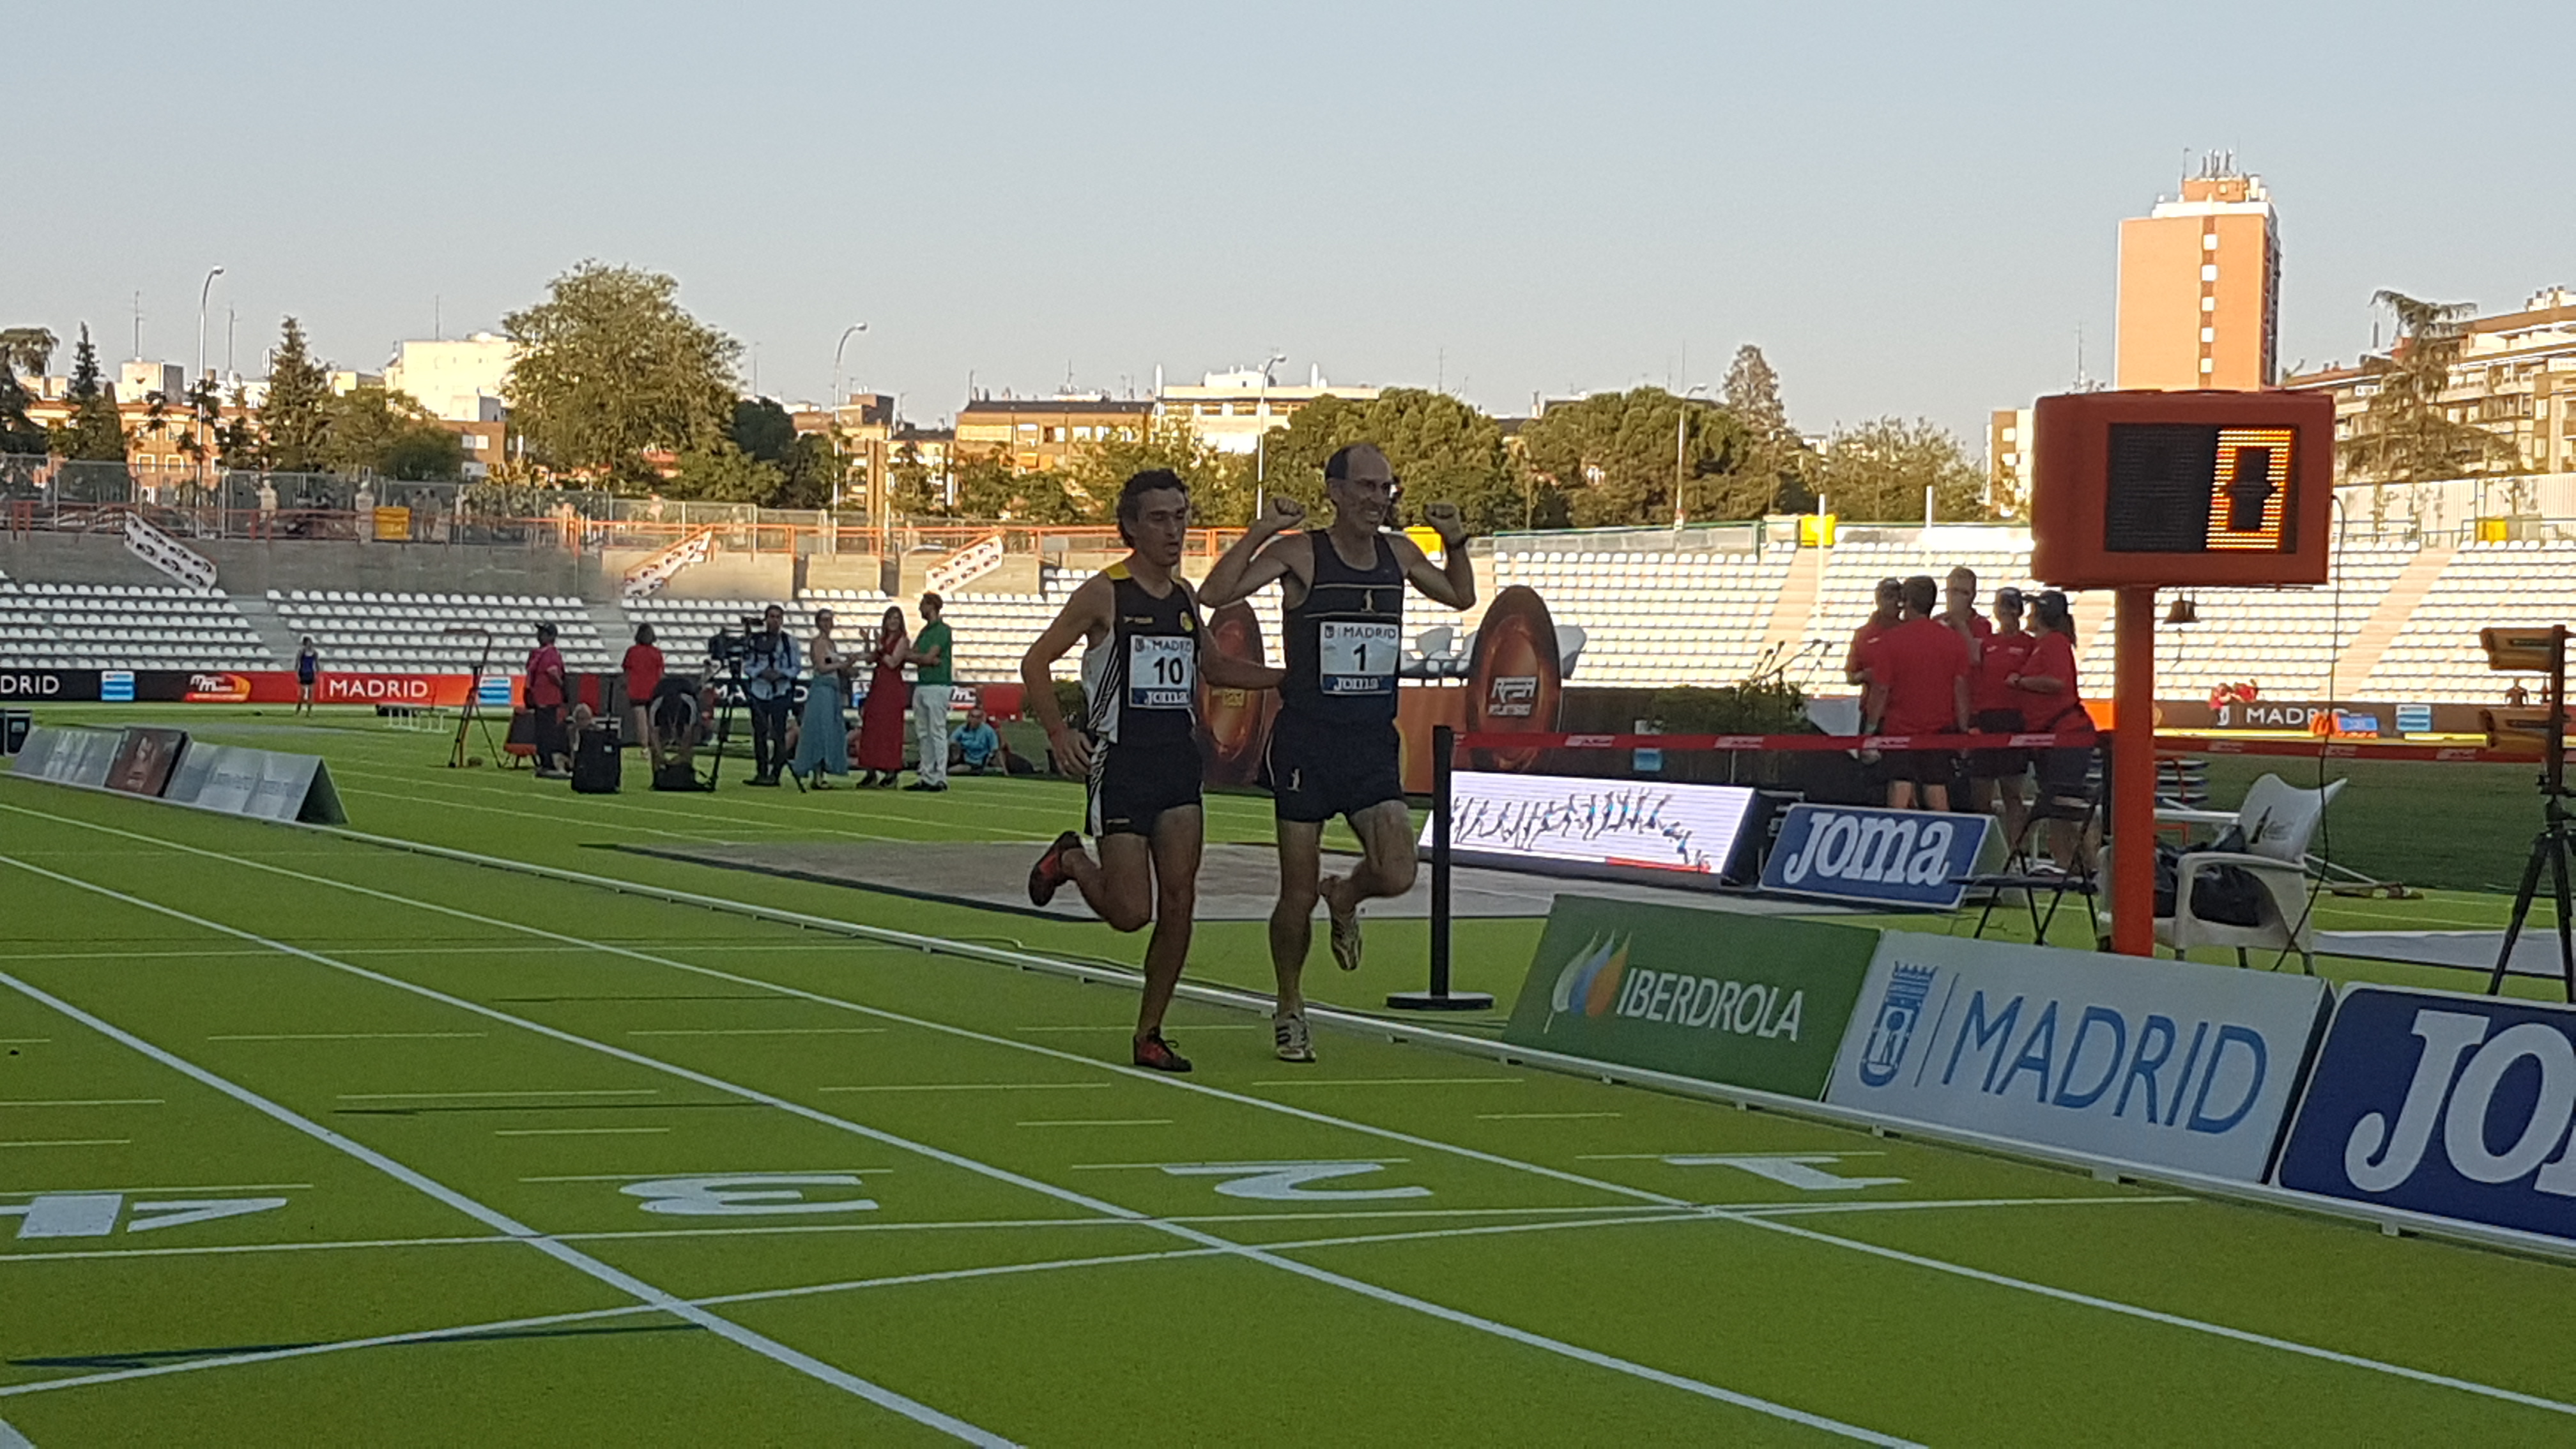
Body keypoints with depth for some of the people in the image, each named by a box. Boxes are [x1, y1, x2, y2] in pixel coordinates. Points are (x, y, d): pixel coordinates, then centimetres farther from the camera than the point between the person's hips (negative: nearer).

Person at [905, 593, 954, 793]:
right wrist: (928, 660, -10)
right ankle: (926, 777, 10)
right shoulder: (924, 631, 20)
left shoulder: (942, 630, -7)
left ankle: (940, 778, -10)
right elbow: (913, 655, 8)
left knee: (938, 732, -9)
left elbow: (929, 657, -14)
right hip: (921, 685, 9)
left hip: (938, 686, -9)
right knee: (923, 734, 8)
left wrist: (914, 656, 5)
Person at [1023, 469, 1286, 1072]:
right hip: (1121, 766, -5)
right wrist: (1060, 733, -15)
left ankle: (1149, 1034, 9)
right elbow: (1036, 661, -4)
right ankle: (1071, 861, 23)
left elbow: (1214, 668, 28)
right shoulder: (1105, 593, -6)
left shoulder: (1185, 597, 12)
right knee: (1131, 912, -9)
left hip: (1179, 763, 5)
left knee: (1179, 904, -2)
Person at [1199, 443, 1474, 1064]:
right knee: (1297, 894, 2)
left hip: (1374, 745, 4)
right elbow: (1214, 595, -19)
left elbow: (1460, 596, 25)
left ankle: (1345, 897, 21)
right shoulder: (1299, 553, -8)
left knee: (1397, 874, -15)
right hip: (1305, 742, -4)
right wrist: (1260, 532, -24)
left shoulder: (1399, 553, 7)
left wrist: (1456, 542, 8)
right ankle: (1289, 1012, 23)